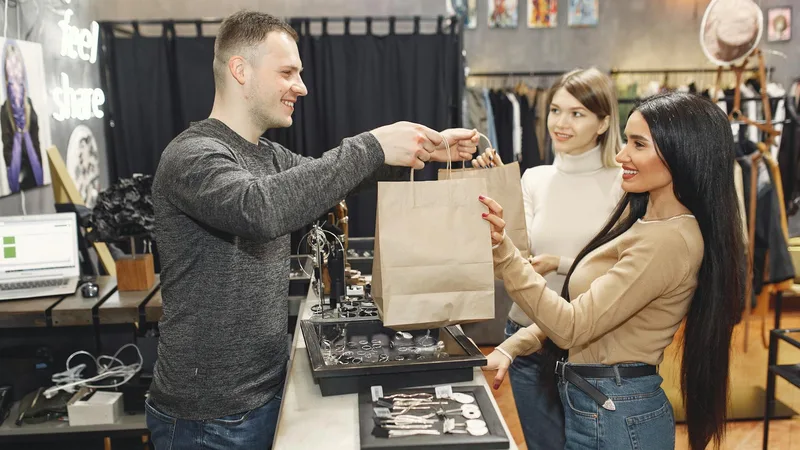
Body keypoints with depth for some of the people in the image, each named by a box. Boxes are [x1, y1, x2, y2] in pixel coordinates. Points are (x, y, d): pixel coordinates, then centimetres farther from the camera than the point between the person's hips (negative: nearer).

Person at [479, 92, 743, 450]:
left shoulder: (668, 241, -23)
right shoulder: (640, 216, 6)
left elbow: (571, 327, -25)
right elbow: (579, 311, 9)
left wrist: (502, 251, -30)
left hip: (615, 415, -8)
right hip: (594, 402, 8)